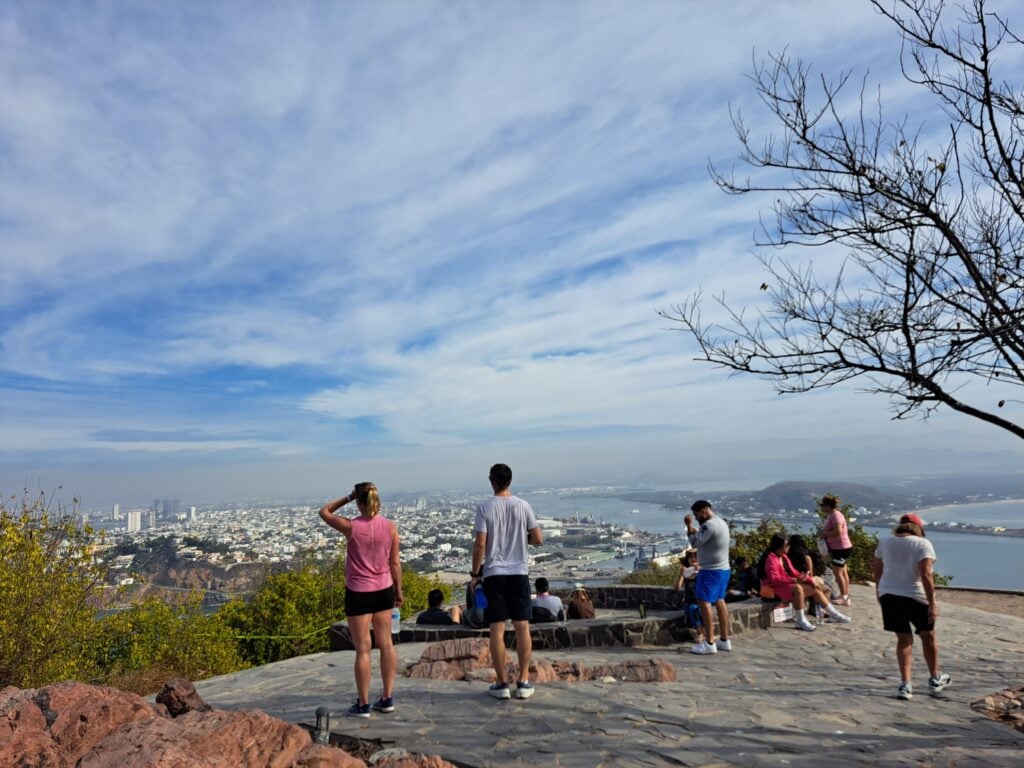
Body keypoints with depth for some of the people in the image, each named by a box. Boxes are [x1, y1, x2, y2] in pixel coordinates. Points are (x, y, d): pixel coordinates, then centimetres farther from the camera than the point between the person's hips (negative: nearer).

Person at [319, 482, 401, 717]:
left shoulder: (351, 526, -16)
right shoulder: (390, 526, -6)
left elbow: (324, 512, 3)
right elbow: (395, 562, 0)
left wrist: (347, 498, 3)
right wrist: (399, 591, 10)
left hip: (359, 592, -4)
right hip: (384, 590, 4)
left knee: (363, 649, 6)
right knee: (386, 644, 14)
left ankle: (363, 704, 17)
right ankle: (387, 698, 24)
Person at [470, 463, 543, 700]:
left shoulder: (485, 508, -6)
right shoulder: (523, 506, -1)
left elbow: (480, 544, -10)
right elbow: (538, 539, -1)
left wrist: (474, 574, 0)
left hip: (494, 574, -2)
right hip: (519, 573, 2)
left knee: (497, 629, 5)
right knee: (522, 627, 8)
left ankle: (501, 684, 12)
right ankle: (523, 682, 13)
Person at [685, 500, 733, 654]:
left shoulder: (709, 524, -19)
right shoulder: (721, 522, 14)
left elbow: (696, 542, -16)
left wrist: (689, 526, -7)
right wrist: (695, 531, 6)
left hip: (711, 570, -10)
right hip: (723, 569, 10)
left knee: (704, 602, -8)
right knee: (719, 601, 15)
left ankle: (709, 643, -8)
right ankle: (725, 640, 21)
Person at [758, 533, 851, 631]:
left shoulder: (783, 557, 11)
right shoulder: (771, 559, -19)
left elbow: (793, 572, 12)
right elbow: (774, 579, -27)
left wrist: (810, 580, 1)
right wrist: (795, 580, -30)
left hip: (788, 584, 9)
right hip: (777, 588, -9)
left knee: (815, 589, 3)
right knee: (797, 588, -35)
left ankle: (834, 614, 15)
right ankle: (801, 621, -28)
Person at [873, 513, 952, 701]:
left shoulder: (885, 542, 5)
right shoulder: (923, 544, -7)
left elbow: (877, 569, 12)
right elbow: (926, 574, -17)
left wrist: (879, 591, 26)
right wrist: (932, 603, -14)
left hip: (888, 595, 3)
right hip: (916, 597, -3)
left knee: (904, 639, 14)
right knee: (928, 636, 20)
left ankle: (905, 684, 8)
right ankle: (935, 679, 36)